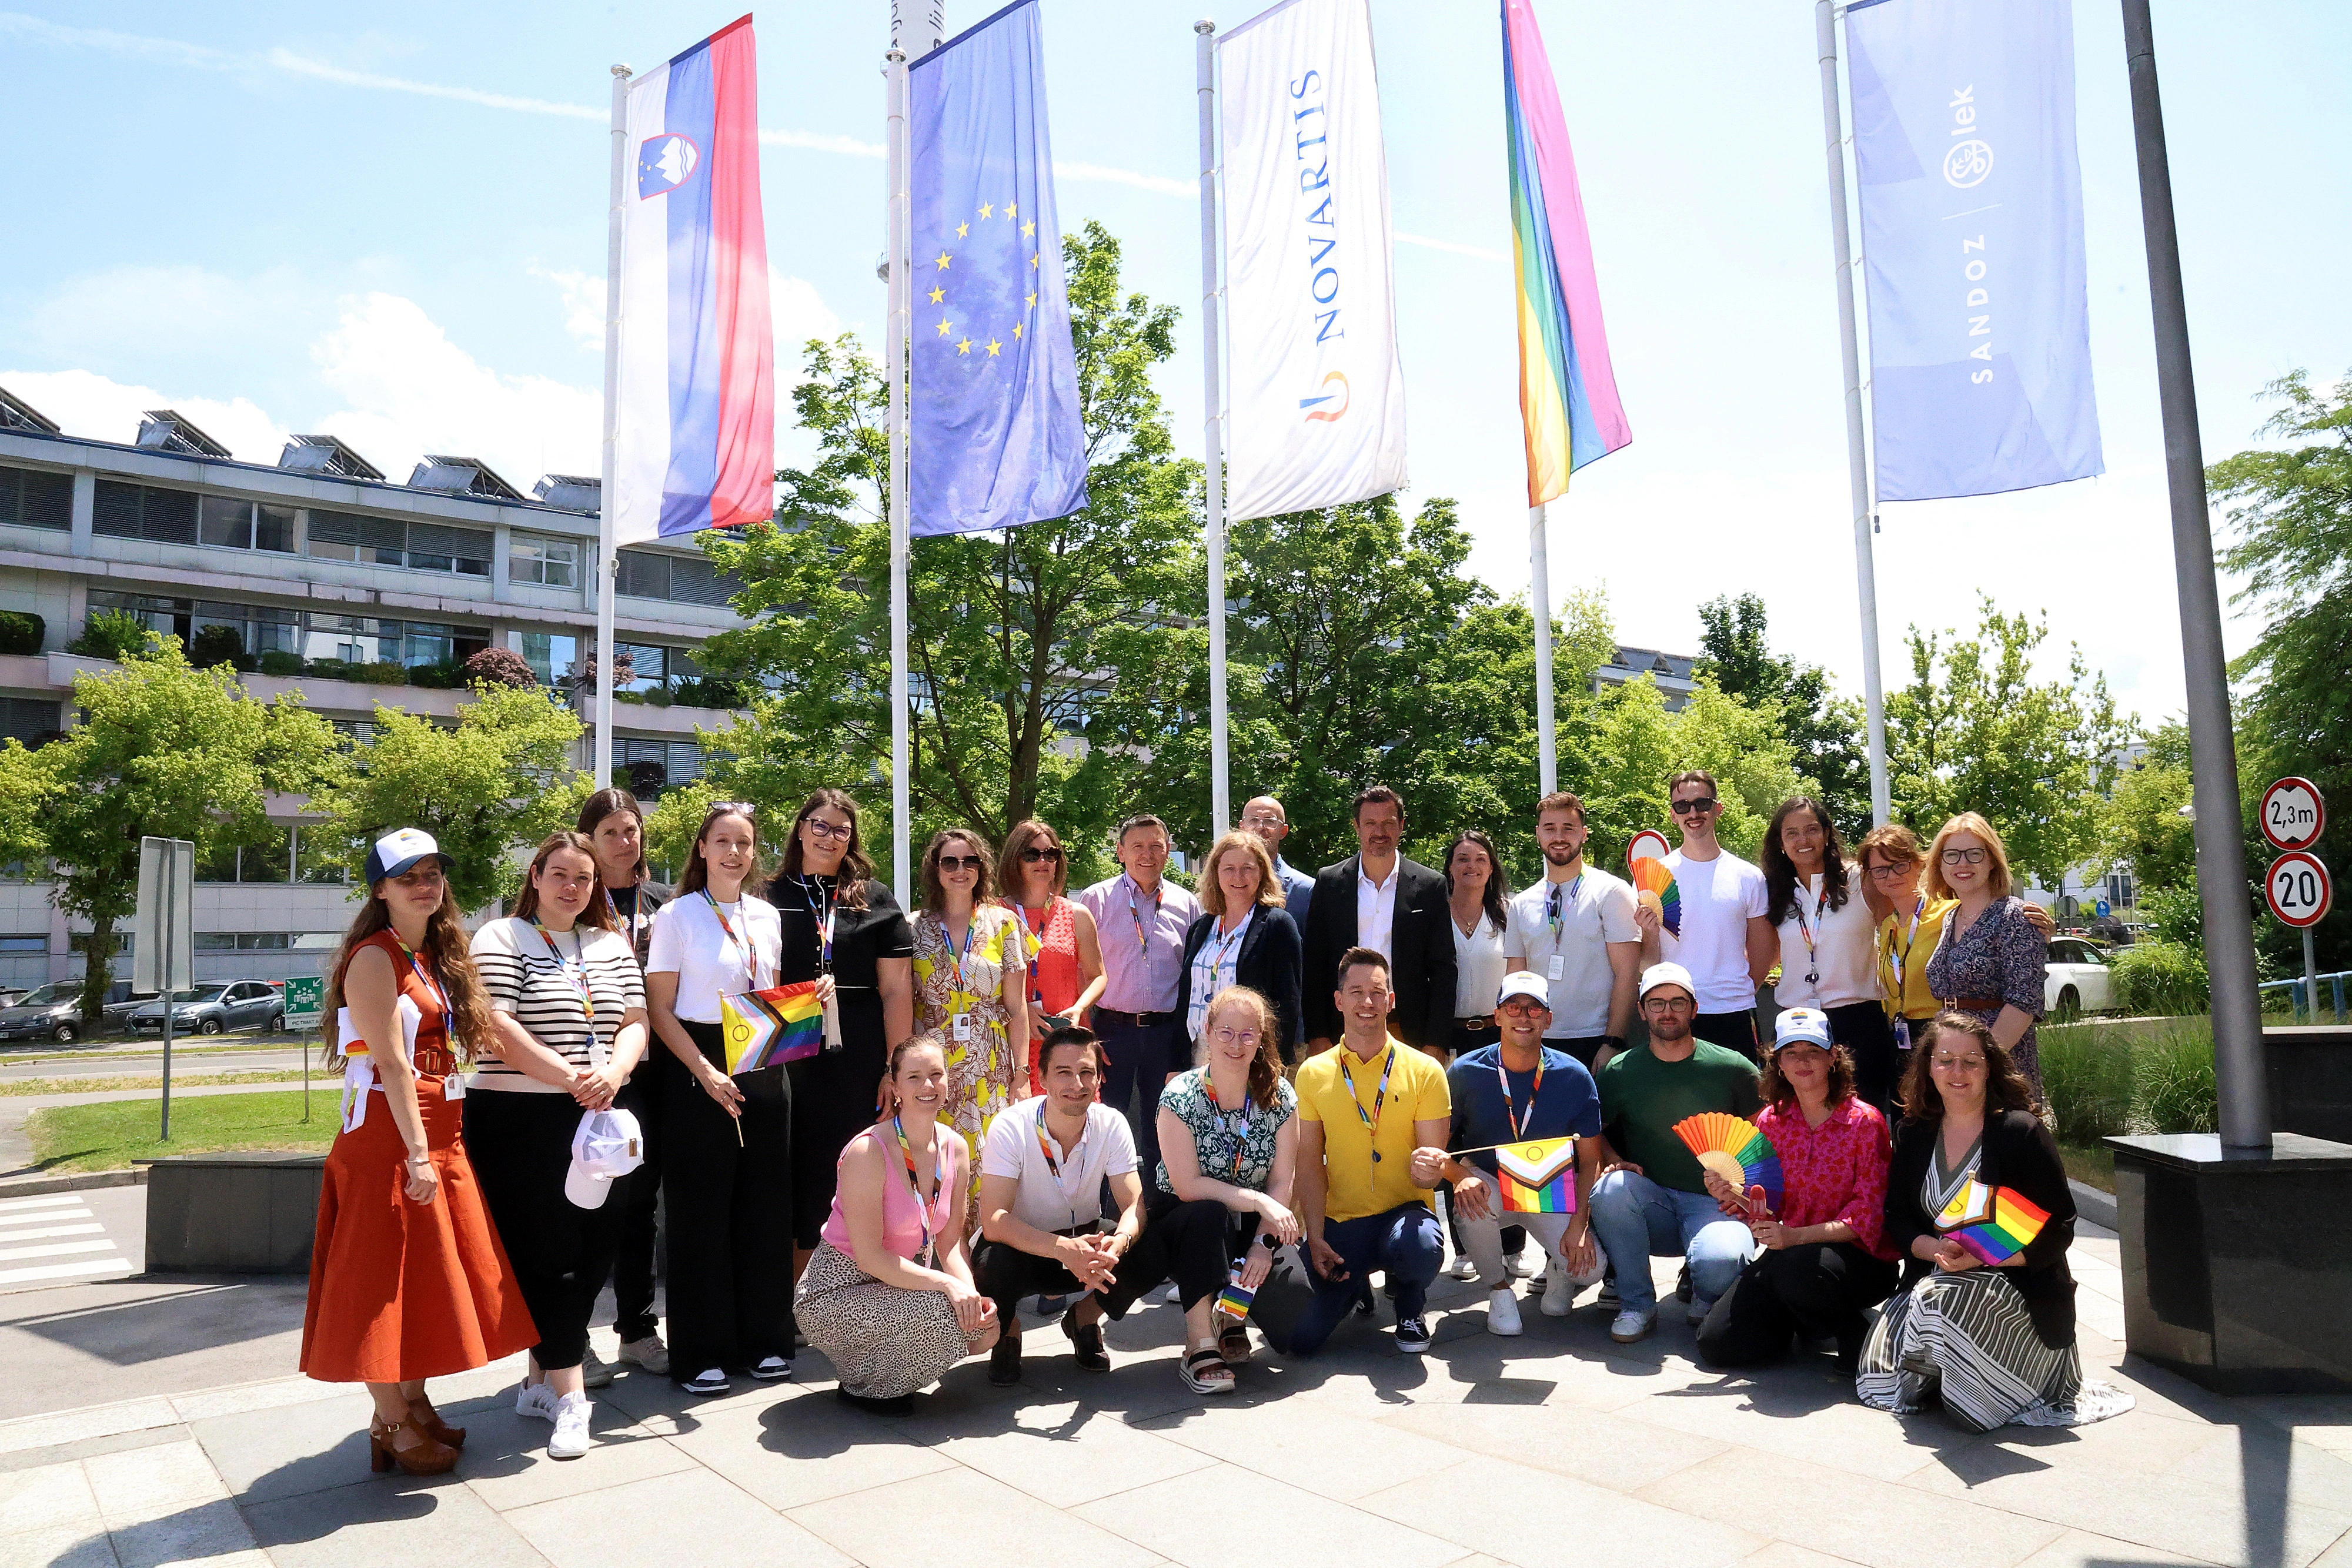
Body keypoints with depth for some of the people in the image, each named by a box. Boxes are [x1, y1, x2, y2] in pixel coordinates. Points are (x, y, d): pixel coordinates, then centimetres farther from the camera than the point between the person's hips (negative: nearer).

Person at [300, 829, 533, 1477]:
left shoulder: (434, 959, 14)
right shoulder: (374, 958, -12)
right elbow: (392, 1064, -18)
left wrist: (438, 1148, 9)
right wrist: (417, 1154, -22)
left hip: (439, 1137, 8)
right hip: (387, 1138, -8)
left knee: (430, 1274, 14)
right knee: (386, 1283, 1)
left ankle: (416, 1404, 26)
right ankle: (391, 1425, 11)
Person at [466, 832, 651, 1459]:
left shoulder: (611, 946, 15)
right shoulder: (501, 939, -1)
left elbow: (634, 1023, 8)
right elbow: (497, 1030, -12)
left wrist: (612, 1074, -13)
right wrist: (571, 1077, -20)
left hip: (596, 1120, 5)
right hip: (519, 1122, -5)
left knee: (596, 1248, 7)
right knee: (548, 1254, -2)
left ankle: (542, 1378, 24)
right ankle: (567, 1394, 6)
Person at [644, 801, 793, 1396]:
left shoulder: (767, 917, 11)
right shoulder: (676, 916, -3)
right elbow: (660, 1009, -6)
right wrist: (704, 1072, -16)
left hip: (765, 1068, 4)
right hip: (699, 1069, -4)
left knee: (766, 1205, 7)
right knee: (701, 1210, 1)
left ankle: (765, 1340, 20)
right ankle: (701, 1353, 13)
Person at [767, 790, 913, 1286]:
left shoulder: (875, 900, 8)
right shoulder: (771, 897, 8)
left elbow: (896, 989, 4)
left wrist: (896, 1070, -3)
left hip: (858, 1063, 0)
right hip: (788, 1061, 0)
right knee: (795, 1173, 4)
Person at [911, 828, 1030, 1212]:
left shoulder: (1003, 922, 4)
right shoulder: (915, 928, 4)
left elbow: (1016, 1006, 4)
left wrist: (1021, 1072, 0)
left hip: (991, 1069, 0)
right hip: (933, 1068, 0)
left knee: (991, 1168, -3)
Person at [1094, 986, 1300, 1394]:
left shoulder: (1280, 1097, -7)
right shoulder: (1180, 1097, -16)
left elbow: (1282, 1182, -8)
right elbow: (1187, 1186, -21)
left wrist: (1264, 1244, -21)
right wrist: (1258, 1201, -27)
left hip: (1247, 1225, 3)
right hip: (1178, 1222, -2)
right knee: (1208, 1214, -37)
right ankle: (1200, 1349, -28)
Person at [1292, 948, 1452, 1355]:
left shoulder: (1424, 1071, -3)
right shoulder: (1313, 1073, 2)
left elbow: (1432, 1161, -3)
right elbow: (1310, 1163, 2)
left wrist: (1426, 1169, -28)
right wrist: (1315, 1238, -10)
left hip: (1403, 1212, -1)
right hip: (1338, 1220, 1)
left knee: (1421, 1247, -37)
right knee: (1302, 1336, -14)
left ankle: (1409, 1309, 3)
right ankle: (1354, 1285, 23)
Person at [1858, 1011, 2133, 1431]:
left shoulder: (2021, 1132, -7)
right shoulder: (1914, 1134, 8)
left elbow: (2058, 1229, -9)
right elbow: (1898, 1220, 8)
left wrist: (1982, 1256, -22)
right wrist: (1936, 1249, -15)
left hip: (2021, 1289, -4)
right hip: (1933, 1280, 5)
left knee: (1940, 1302, -37)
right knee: (1877, 1377, -16)